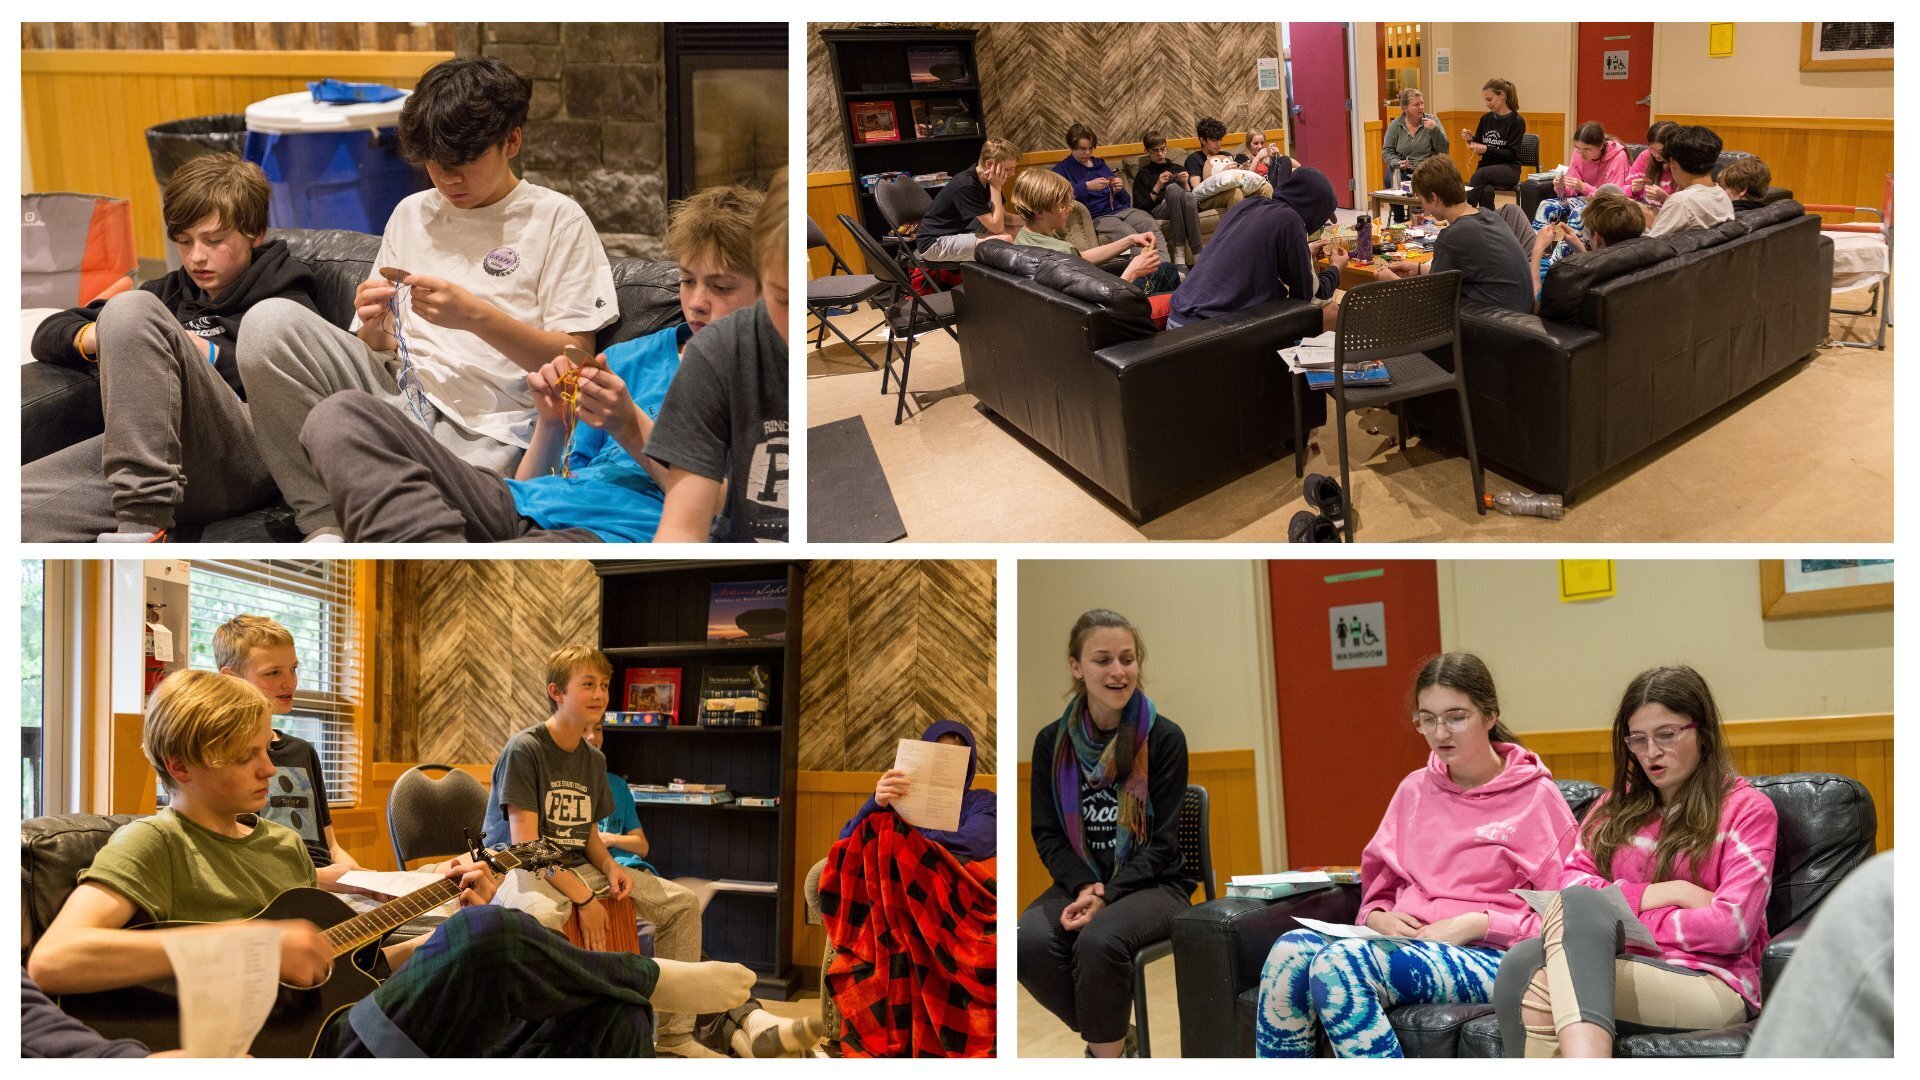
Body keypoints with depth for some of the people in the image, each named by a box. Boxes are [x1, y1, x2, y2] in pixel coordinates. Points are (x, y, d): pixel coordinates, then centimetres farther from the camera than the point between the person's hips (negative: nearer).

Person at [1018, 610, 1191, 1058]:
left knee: (1098, 941, -36)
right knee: (1028, 943, -29)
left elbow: (1162, 842, -7)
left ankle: (1107, 1054, -13)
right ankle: (1113, 1040, -4)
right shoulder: (1053, 742, 4)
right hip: (1081, 882, 3)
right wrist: (1084, 887, -14)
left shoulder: (1164, 738, -5)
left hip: (1152, 884, -3)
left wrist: (1107, 897, -20)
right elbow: (1047, 834, 5)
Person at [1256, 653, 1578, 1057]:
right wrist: (1377, 918, 1)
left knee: (1339, 963, -34)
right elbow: (1378, 889, 25)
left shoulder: (1536, 797, 3)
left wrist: (1475, 923, -12)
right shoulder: (1415, 790, 19)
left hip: (1487, 958, -5)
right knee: (1291, 951, -27)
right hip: (1403, 945, 6)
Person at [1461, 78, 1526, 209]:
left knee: (1481, 173, -36)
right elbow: (1479, 147, 18)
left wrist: (1487, 149, -21)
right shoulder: (1486, 118, 10)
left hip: (1509, 168, -4)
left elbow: (1511, 154, -10)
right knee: (1486, 191, -35)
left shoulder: (1517, 121, -5)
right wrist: (1470, 139, -3)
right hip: (1487, 165, 4)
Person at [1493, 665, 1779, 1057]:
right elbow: (1571, 883, 9)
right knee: (1523, 961, -32)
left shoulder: (1747, 809, 9)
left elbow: (1731, 928, -4)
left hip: (1712, 988, -4)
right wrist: (1661, 894, -6)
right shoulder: (1618, 805, 25)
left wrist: (1612, 921, -3)